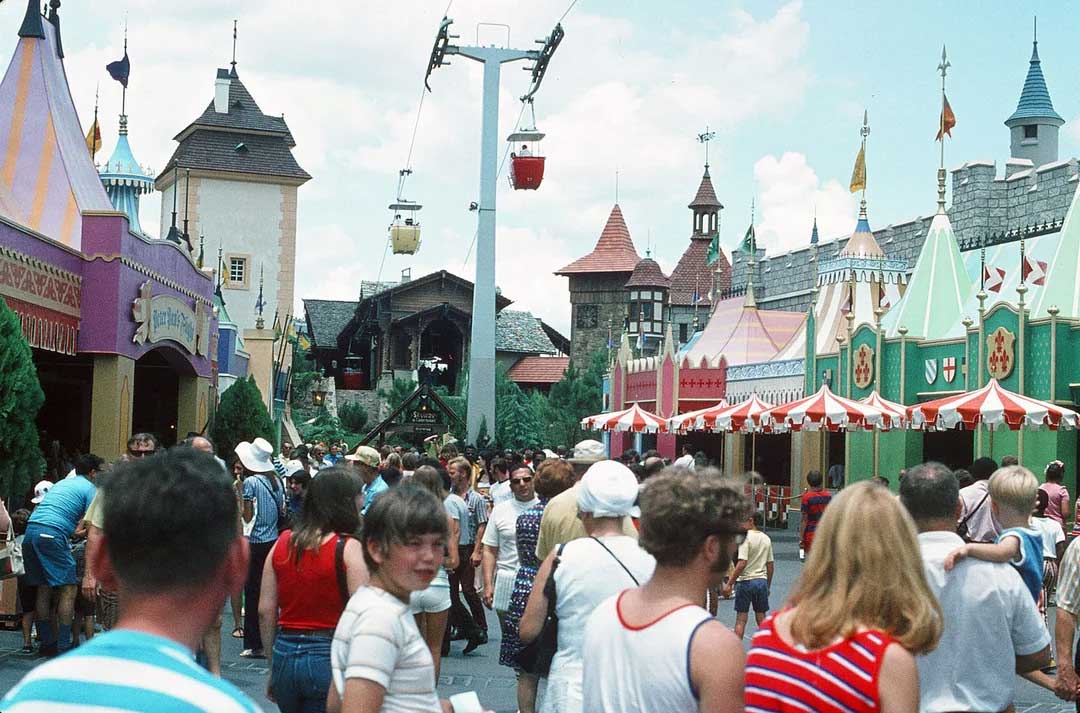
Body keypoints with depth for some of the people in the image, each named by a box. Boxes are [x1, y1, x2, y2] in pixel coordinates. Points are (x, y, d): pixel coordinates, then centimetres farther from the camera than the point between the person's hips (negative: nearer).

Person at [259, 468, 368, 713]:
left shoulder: (282, 543, 4)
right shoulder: (349, 549, -11)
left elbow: (265, 611, 6)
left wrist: (272, 667, 16)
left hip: (285, 655, 5)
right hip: (329, 657, -5)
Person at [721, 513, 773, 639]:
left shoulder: (746, 538, -12)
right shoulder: (766, 538, 9)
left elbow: (742, 564, -19)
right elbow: (770, 565, 12)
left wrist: (729, 583, -16)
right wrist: (768, 586, 21)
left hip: (746, 581, -5)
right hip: (762, 581, 6)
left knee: (741, 620, 1)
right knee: (761, 618, 12)